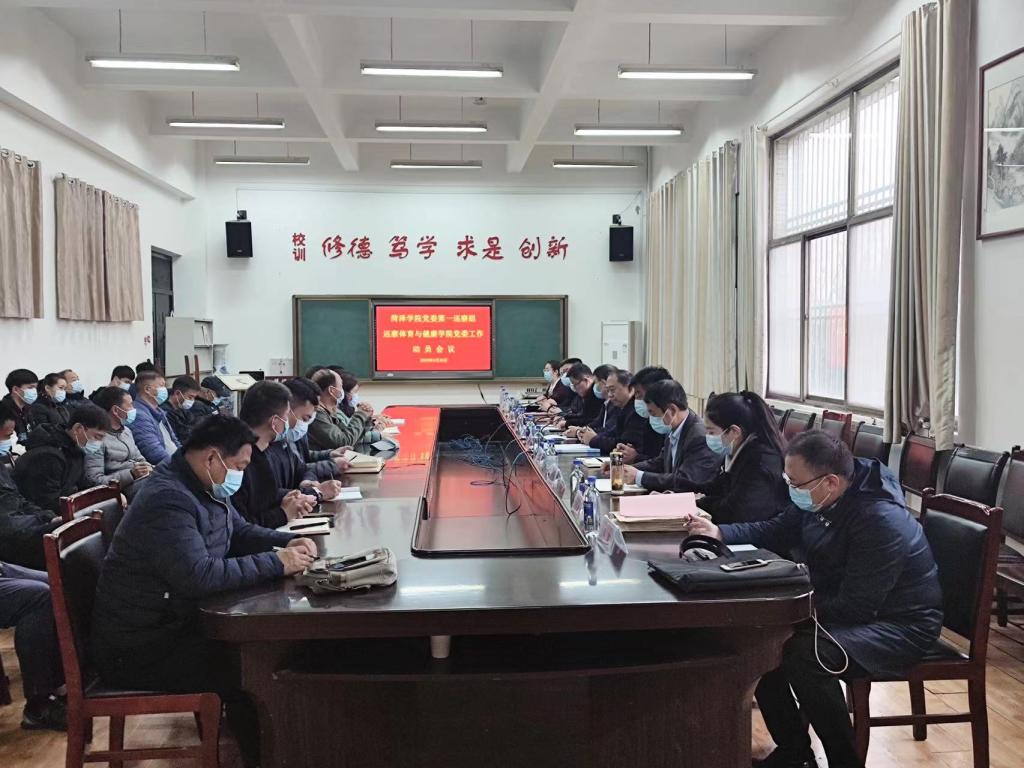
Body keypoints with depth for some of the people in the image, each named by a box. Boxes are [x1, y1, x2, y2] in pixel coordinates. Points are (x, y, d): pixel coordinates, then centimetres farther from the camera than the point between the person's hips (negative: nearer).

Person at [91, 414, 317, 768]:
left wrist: (287, 542, 0)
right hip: (138, 650, -10)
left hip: (176, 622, 10)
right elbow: (198, 576, -35)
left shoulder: (205, 488, 8)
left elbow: (240, 531, 19)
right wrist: (276, 563, -28)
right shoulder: (168, 500, -26)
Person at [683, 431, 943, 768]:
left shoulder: (881, 522, -30)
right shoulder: (818, 498, -5)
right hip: (840, 606, 9)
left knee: (805, 654, -32)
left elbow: (855, 608, -29)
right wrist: (720, 533, -2)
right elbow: (776, 531, 12)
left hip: (898, 625, -9)